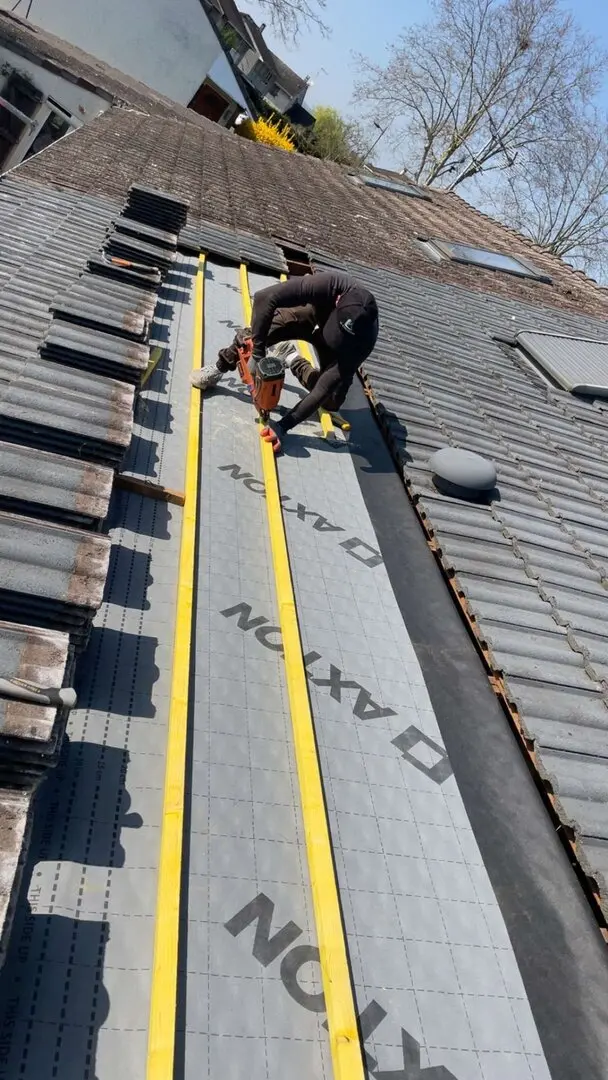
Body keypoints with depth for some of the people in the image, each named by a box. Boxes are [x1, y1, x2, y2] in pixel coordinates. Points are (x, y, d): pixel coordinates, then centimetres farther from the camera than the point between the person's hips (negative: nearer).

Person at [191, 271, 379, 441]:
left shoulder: (365, 337, -42)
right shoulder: (330, 284, -45)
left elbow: (325, 388, -39)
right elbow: (265, 298, -44)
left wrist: (284, 425, -40)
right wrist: (257, 353, -46)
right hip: (313, 313, 0)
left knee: (331, 402, -4)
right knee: (253, 335, -16)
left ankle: (292, 360, 19)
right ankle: (219, 369, 14)